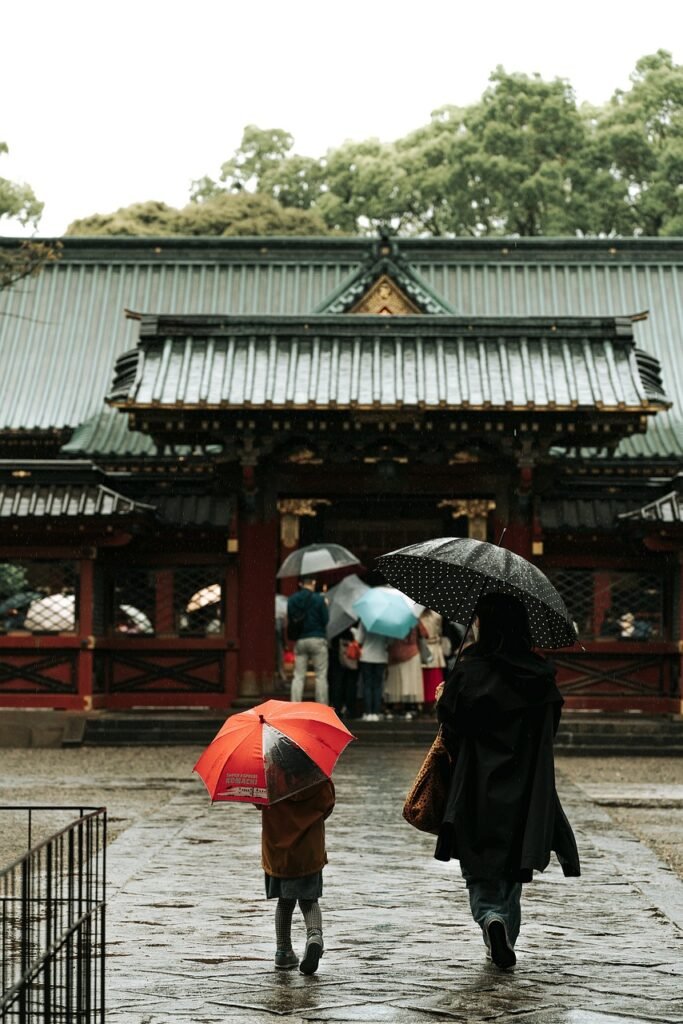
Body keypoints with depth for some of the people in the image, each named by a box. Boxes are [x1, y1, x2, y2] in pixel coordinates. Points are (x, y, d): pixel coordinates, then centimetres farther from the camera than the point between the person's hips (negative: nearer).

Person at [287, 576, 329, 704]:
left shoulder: (292, 600, 5)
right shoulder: (319, 599, -8)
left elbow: (290, 620, 9)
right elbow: (325, 619, -7)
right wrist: (325, 606, 8)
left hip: (300, 640, 4)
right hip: (317, 640, -4)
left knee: (298, 676, 6)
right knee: (321, 676, 1)